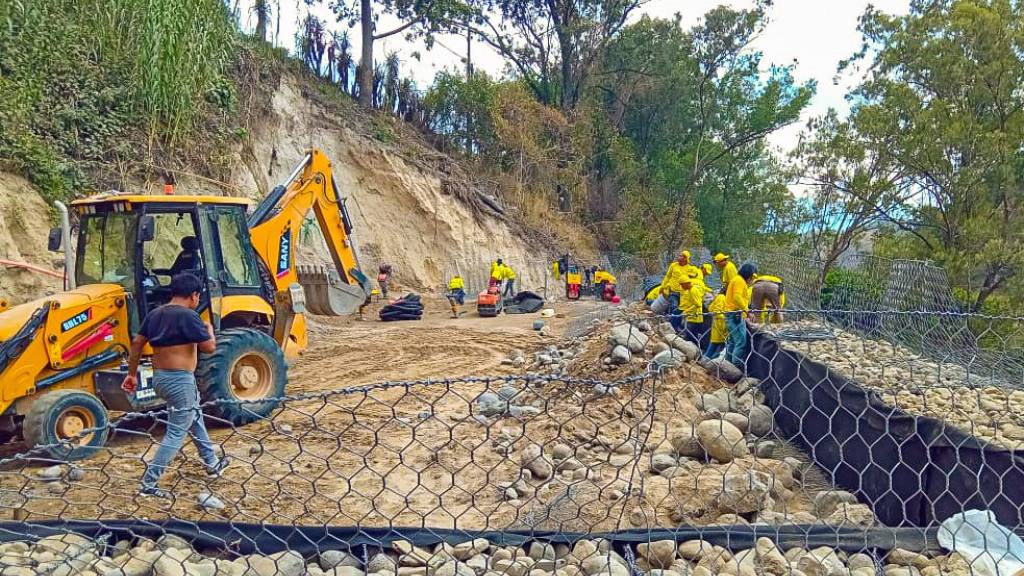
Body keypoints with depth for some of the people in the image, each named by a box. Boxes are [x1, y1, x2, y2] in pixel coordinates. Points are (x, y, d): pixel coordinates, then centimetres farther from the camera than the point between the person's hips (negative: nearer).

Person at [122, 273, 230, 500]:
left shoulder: (155, 314, 8)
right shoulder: (188, 316, -16)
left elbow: (137, 343, 8)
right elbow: (209, 347, -17)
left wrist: (132, 374, 14)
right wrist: (209, 329, 4)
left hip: (160, 378, 9)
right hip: (179, 380, -9)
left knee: (195, 416, 24)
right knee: (176, 433, -1)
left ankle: (212, 464, 36)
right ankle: (148, 484, 0)